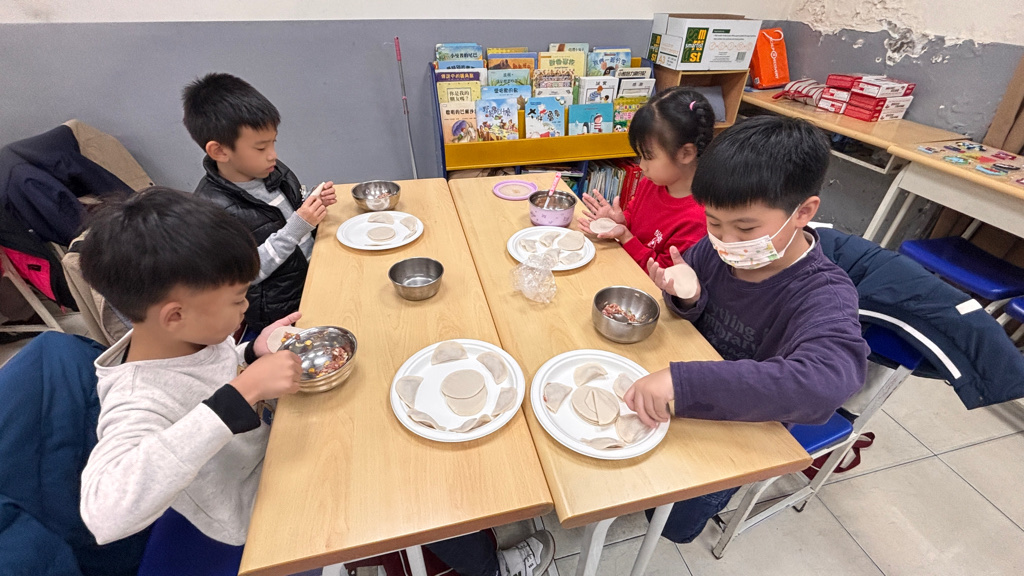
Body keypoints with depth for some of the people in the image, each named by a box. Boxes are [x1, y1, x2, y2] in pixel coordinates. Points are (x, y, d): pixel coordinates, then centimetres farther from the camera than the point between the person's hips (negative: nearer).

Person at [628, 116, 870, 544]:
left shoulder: (824, 296, -30)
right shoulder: (717, 248, -19)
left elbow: (824, 382, -50)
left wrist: (683, 382, -58)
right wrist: (686, 298, -27)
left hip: (746, 424, -4)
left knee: (676, 521, 3)